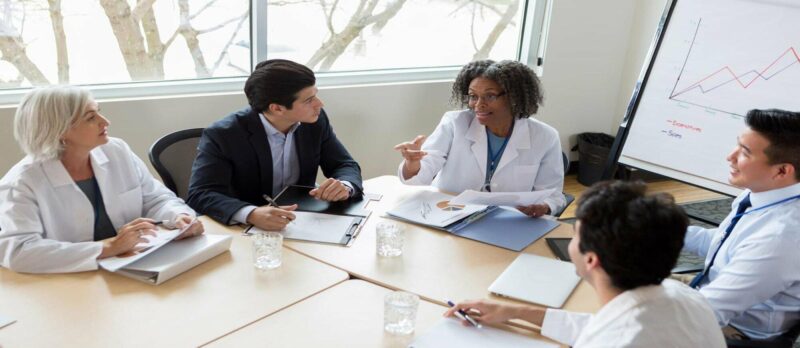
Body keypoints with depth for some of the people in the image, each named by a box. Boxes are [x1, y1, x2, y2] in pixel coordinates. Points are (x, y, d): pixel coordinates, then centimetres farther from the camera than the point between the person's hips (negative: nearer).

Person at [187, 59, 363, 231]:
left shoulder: (316, 121, -5)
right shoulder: (222, 135, -18)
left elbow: (346, 166, 2)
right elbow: (200, 195, -23)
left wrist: (344, 186, -22)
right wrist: (252, 214, -41)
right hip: (247, 231, -2)